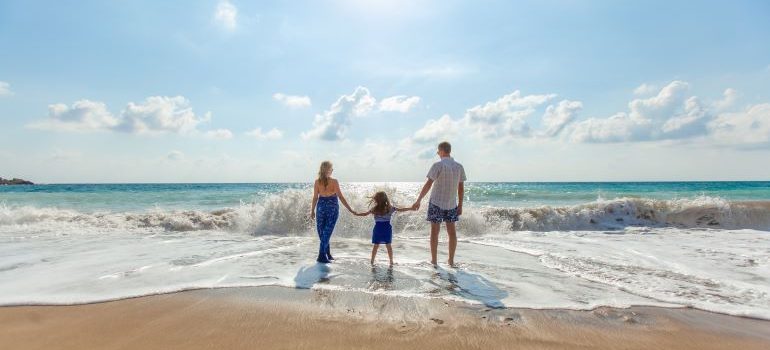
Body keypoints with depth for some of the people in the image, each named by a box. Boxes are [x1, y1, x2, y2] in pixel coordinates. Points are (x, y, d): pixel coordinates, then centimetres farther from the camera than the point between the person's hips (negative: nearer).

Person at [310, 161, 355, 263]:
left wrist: (312, 210, 12)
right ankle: (322, 256, 0)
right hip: (332, 207, -3)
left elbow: (315, 197, 1)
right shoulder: (334, 181, -10)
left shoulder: (317, 182, -3)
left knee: (322, 232, 14)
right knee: (327, 232, 2)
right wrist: (350, 209, -8)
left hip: (321, 206, 3)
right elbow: (340, 196, -12)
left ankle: (327, 254, 23)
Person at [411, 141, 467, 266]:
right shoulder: (459, 167, 2)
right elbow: (461, 188, 5)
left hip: (436, 203, -4)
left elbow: (428, 184, -16)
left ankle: (434, 260, 10)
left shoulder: (438, 165, -13)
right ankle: (451, 260, 16)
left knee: (434, 231, 5)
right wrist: (460, 205, 12)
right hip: (452, 204, 4)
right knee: (452, 231, 11)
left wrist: (418, 201, -14)